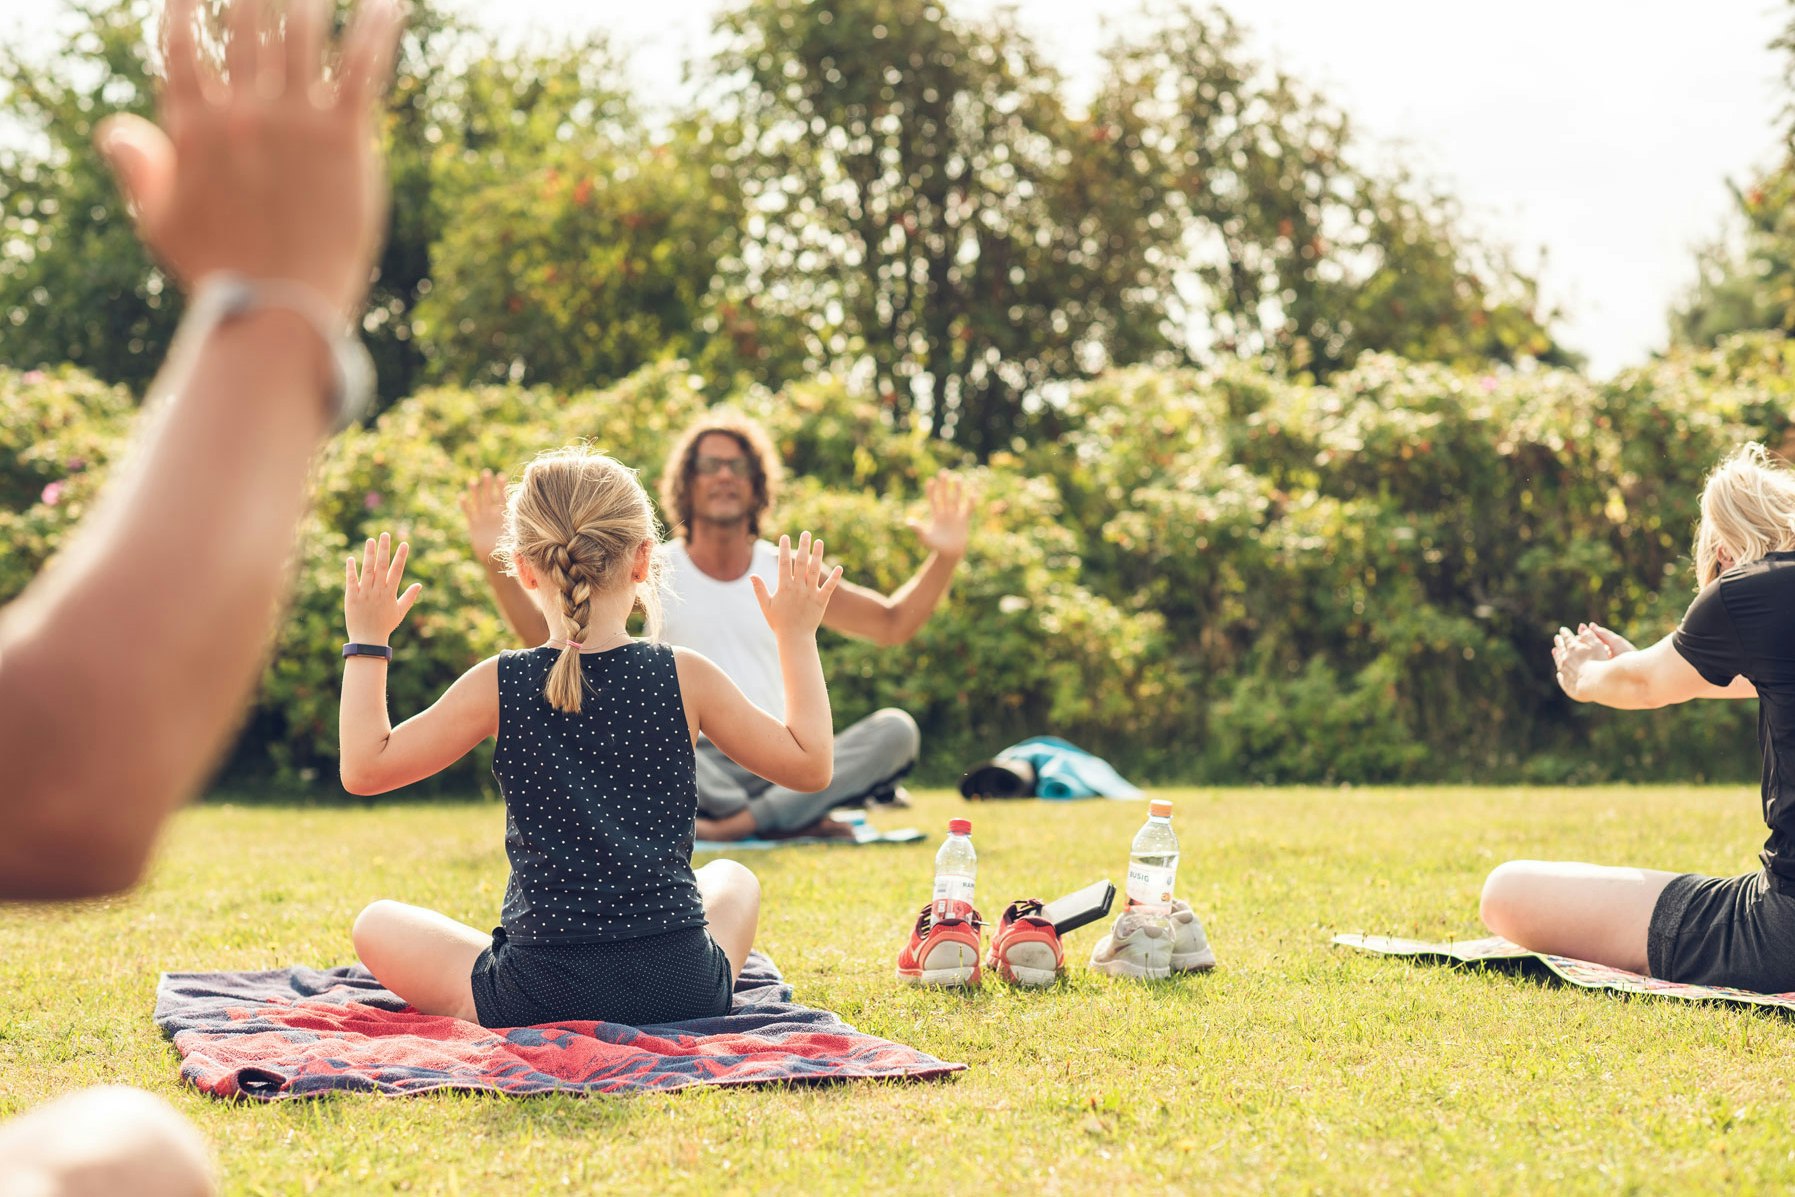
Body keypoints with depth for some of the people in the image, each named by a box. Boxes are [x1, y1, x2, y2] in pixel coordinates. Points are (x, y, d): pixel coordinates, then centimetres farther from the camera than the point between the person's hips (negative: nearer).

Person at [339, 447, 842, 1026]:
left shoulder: (499, 685, -8)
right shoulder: (684, 676, -7)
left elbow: (364, 767, 1)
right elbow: (810, 764, 4)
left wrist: (366, 642, 13)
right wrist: (796, 636, 15)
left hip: (538, 997, -1)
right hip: (685, 991, 2)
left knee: (376, 926, 23)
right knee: (732, 878, 36)